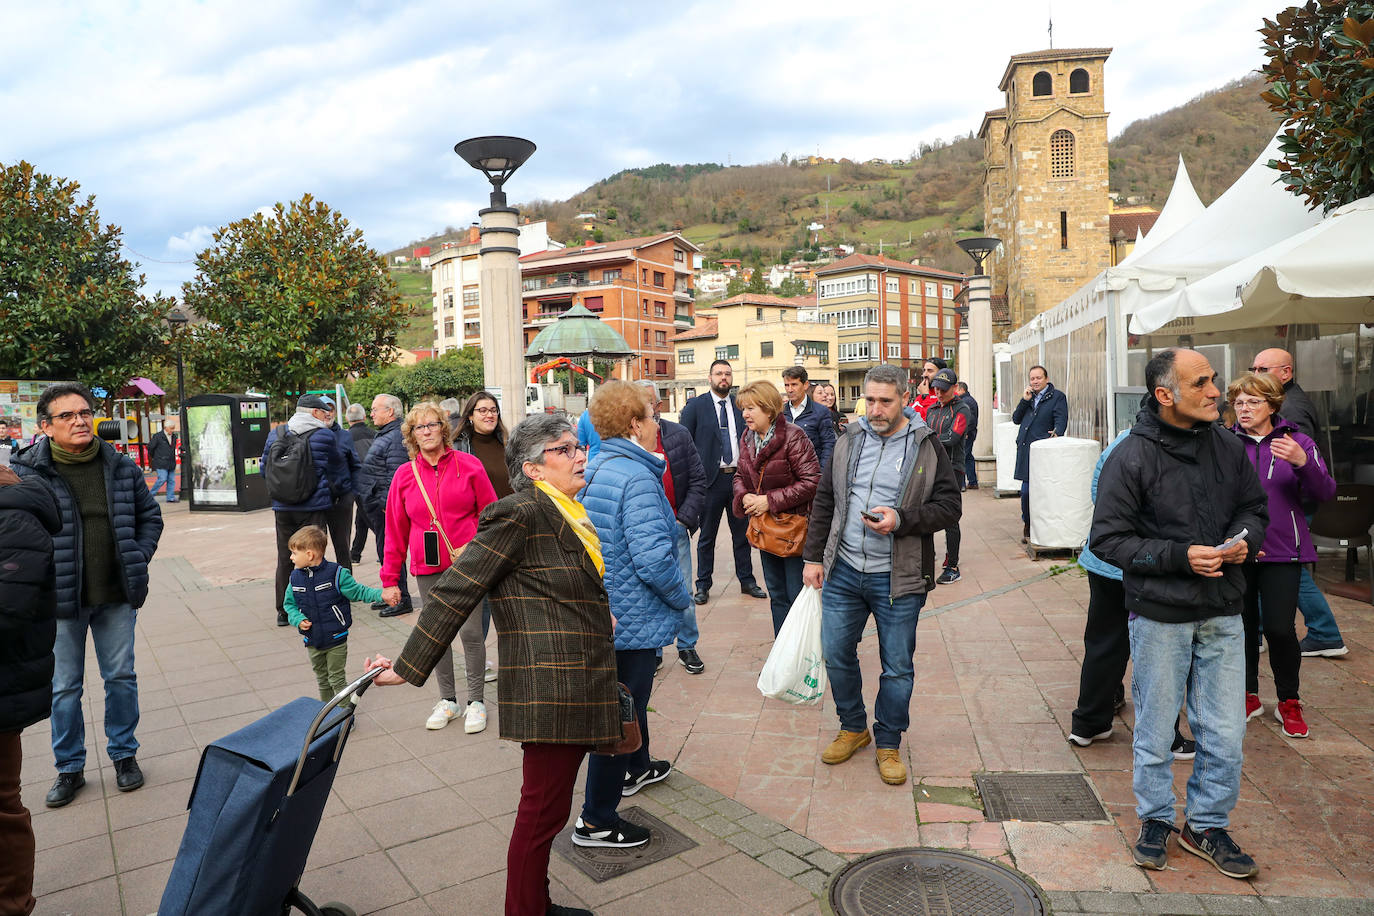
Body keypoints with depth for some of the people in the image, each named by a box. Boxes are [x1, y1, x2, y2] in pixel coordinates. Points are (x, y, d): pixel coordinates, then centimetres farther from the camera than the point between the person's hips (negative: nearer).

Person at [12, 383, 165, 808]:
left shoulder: (121, 466, 1)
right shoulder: (26, 473, -9)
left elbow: (150, 515, 11)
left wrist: (138, 561, 0)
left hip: (117, 598, 2)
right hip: (61, 601, -2)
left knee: (121, 678, 13)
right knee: (64, 687, 11)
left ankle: (124, 754, 30)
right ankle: (70, 768, 28)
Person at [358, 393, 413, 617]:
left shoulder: (396, 437, -18)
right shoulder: (385, 434, 17)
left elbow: (395, 475, -24)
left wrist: (386, 504, -23)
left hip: (385, 506, -11)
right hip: (377, 505, 11)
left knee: (388, 550, -6)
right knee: (385, 550, 16)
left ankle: (401, 599, 2)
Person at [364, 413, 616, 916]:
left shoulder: (570, 514, 14)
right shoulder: (521, 513, -15)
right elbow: (456, 590, -14)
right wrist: (408, 667, -12)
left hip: (578, 687, 9)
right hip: (549, 689, -9)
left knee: (548, 807, 20)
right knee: (543, 811, 4)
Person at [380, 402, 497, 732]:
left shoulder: (468, 465, -2)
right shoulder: (404, 475, 4)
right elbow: (395, 530, 8)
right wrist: (390, 578, 7)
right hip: (427, 568, 3)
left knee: (471, 631, -2)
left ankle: (477, 700, 16)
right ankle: (448, 699, 26)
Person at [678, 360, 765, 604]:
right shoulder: (695, 405, -1)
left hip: (739, 477, 3)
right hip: (711, 478, -3)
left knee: (742, 532, 12)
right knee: (707, 535, 7)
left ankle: (747, 581, 25)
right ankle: (703, 585, 18)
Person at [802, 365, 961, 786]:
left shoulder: (927, 447, -3)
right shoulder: (848, 441, 6)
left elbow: (949, 506, -4)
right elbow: (824, 502, 11)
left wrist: (901, 520, -20)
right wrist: (813, 556, 8)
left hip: (897, 579, -3)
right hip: (842, 573, 3)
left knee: (897, 667, 8)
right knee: (836, 656, 11)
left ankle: (888, 743, 28)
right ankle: (853, 728, 34)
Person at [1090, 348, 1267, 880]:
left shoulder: (1228, 447, 2)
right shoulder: (1132, 458, -13)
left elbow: (1255, 507, 16)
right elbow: (1108, 539, -12)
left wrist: (1244, 540, -6)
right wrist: (1181, 556, -20)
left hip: (1222, 615, 4)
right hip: (1160, 616, -4)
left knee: (1225, 733, 11)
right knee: (1155, 730, 11)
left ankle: (1207, 825, 32)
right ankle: (1155, 821, 32)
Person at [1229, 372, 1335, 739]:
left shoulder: (1297, 442, 0)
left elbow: (1324, 494, -9)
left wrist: (1303, 462, -26)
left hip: (1282, 551, -1)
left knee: (1279, 628, -6)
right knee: (1243, 626, 9)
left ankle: (1289, 702, 16)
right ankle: (1249, 696, 28)